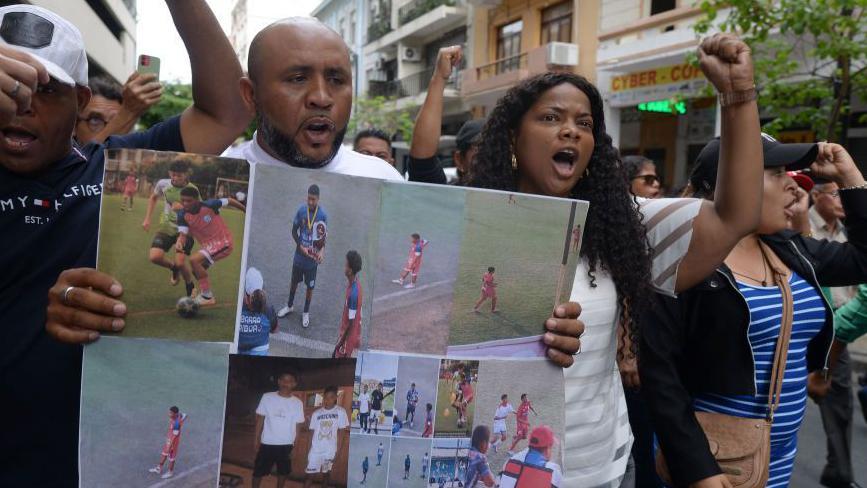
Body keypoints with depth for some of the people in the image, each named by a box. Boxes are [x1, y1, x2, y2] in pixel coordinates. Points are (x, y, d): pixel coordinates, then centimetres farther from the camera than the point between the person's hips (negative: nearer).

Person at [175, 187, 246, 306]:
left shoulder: (209, 205, -22)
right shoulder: (182, 215, -10)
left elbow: (229, 201, -7)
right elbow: (183, 233, -15)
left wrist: (247, 211, 7)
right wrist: (179, 243, -41)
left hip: (223, 242, -7)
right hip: (207, 244, 7)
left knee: (194, 260, -24)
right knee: (197, 271, 17)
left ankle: (207, 296, -16)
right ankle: (207, 295, 43)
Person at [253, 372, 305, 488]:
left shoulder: (297, 403, -3)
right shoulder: (267, 397, -5)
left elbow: (296, 425, 2)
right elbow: (260, 419, 1)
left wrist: (294, 445, 2)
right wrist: (256, 439, -1)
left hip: (286, 445, 1)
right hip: (267, 443, -1)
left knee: (283, 471, 13)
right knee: (259, 471, 5)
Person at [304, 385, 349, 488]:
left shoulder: (340, 412, -6)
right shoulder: (316, 413, 0)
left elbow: (342, 433, -5)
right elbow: (312, 432, 5)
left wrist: (338, 452, -7)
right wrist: (308, 450, 3)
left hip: (330, 450, -1)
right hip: (315, 450, 1)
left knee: (326, 473, 12)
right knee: (310, 474, -2)